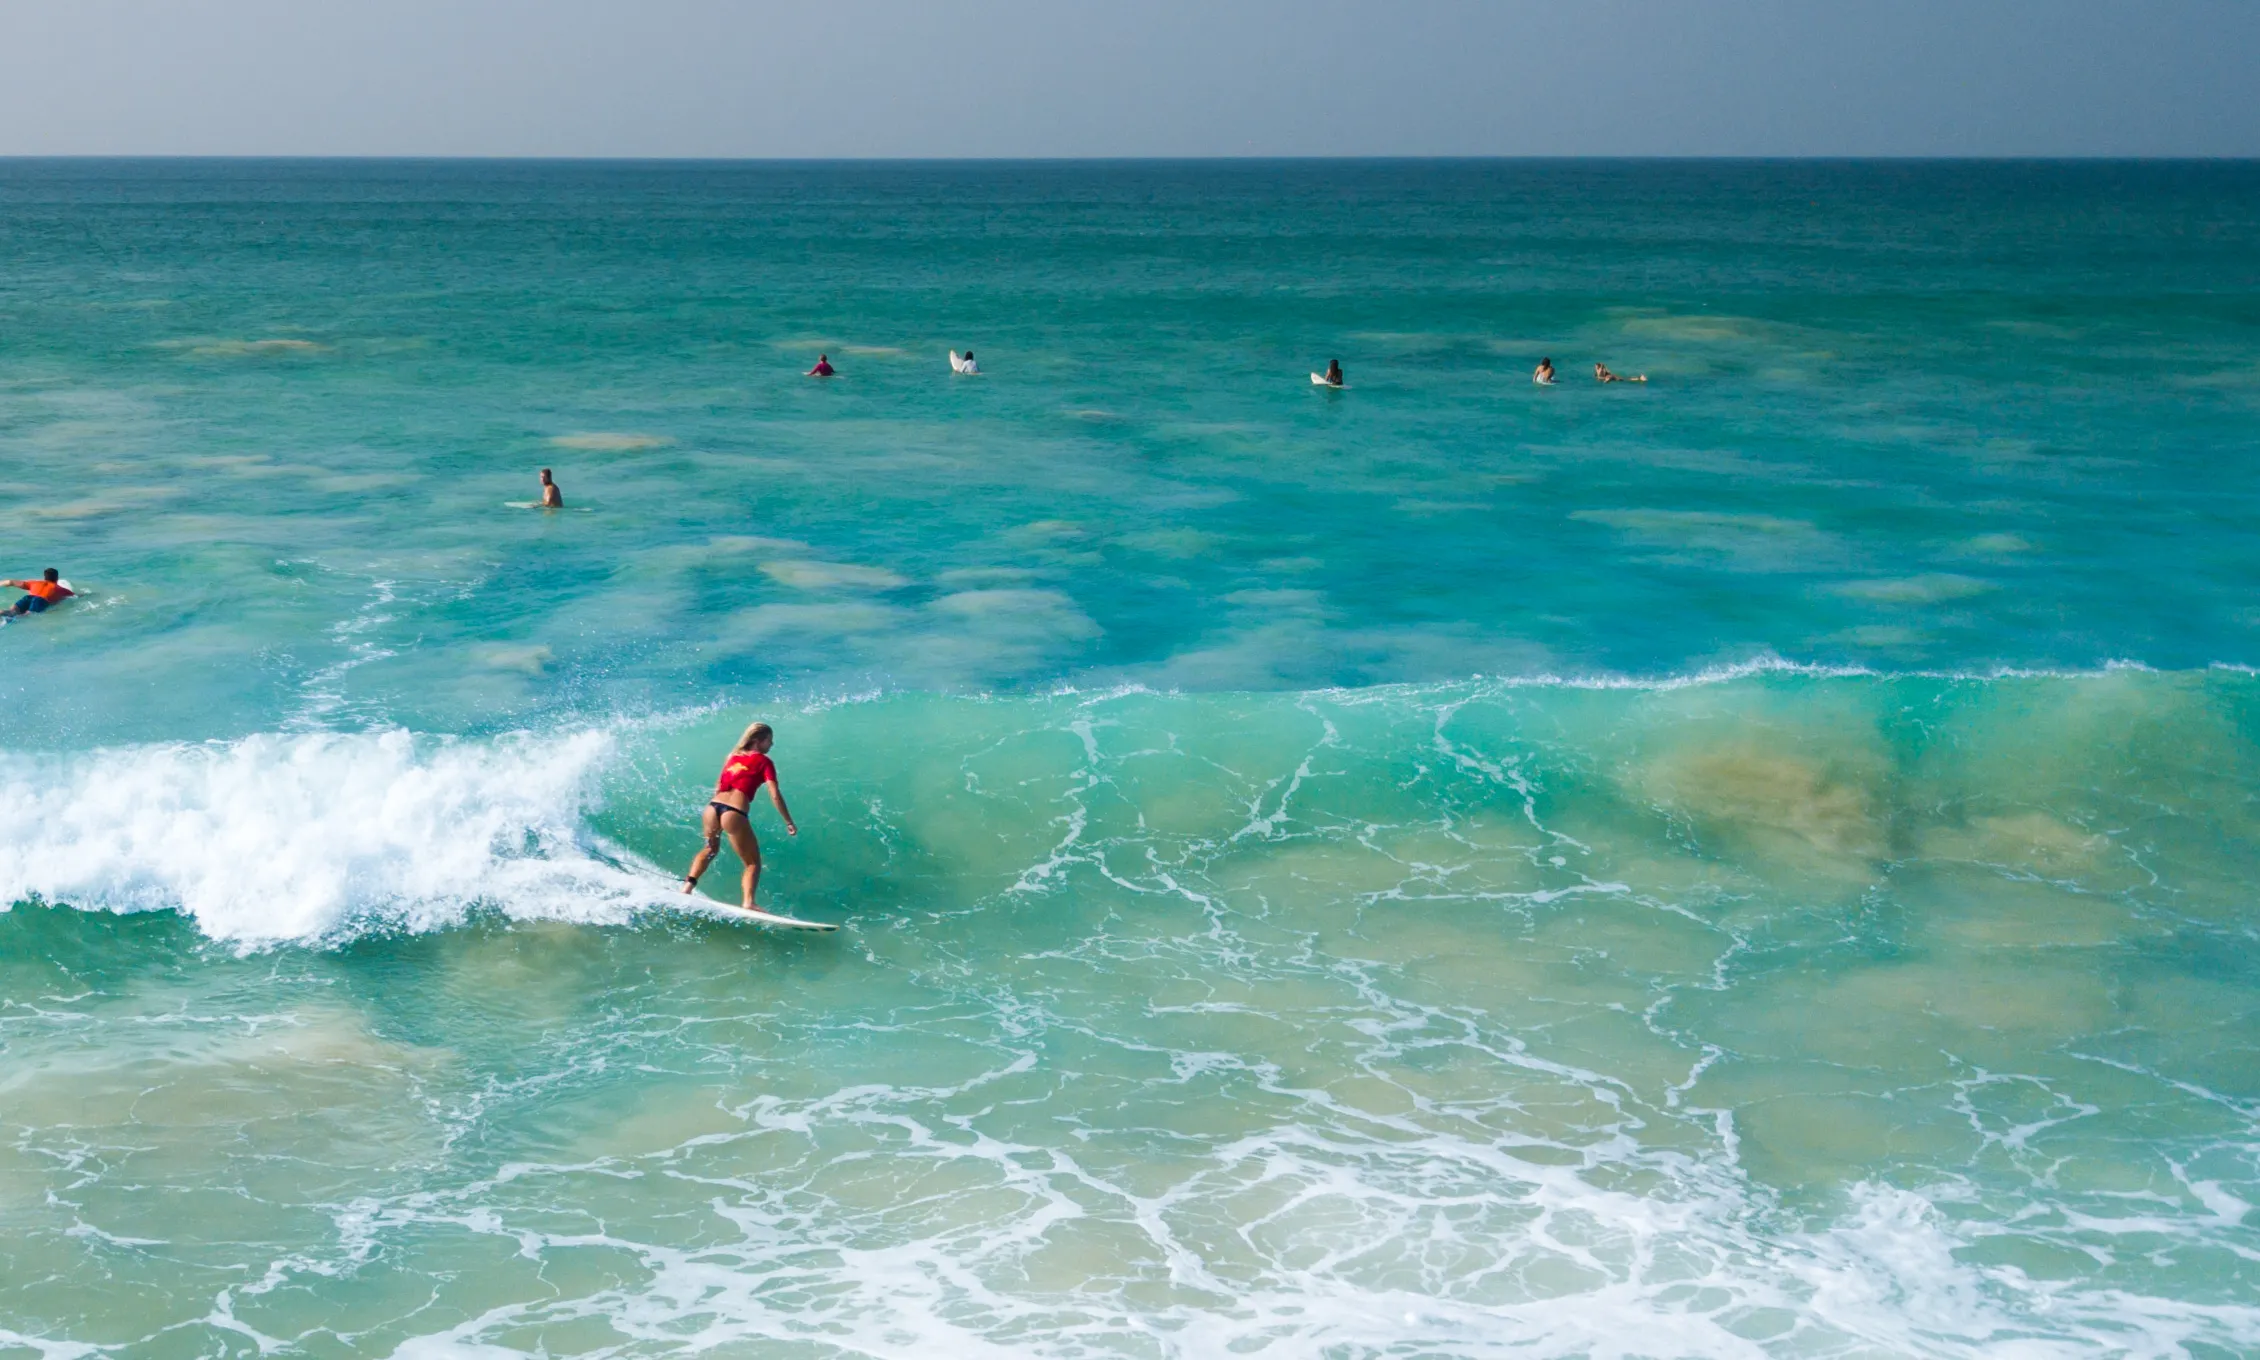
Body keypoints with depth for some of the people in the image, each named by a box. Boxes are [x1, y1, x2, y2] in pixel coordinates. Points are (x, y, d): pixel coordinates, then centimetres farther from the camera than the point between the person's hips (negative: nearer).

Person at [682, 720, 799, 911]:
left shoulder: (733, 756, 23)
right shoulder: (763, 761, 6)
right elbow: (775, 795, -1)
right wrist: (788, 822, 1)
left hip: (712, 807, 6)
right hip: (734, 813, -6)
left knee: (711, 849, 34)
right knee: (753, 862, 4)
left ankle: (688, 884, 22)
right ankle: (748, 903, -17)